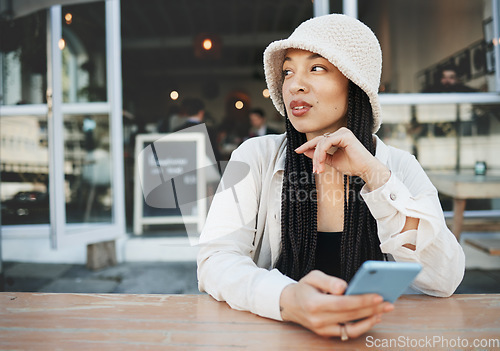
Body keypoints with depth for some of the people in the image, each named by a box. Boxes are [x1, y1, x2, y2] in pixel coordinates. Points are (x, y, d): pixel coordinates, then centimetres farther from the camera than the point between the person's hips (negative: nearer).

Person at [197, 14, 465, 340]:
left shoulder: (399, 166, -1)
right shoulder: (256, 157, -4)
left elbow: (445, 279, -10)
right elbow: (216, 259, -14)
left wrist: (375, 175, -18)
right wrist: (288, 300, -32)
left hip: (375, 333, 1)